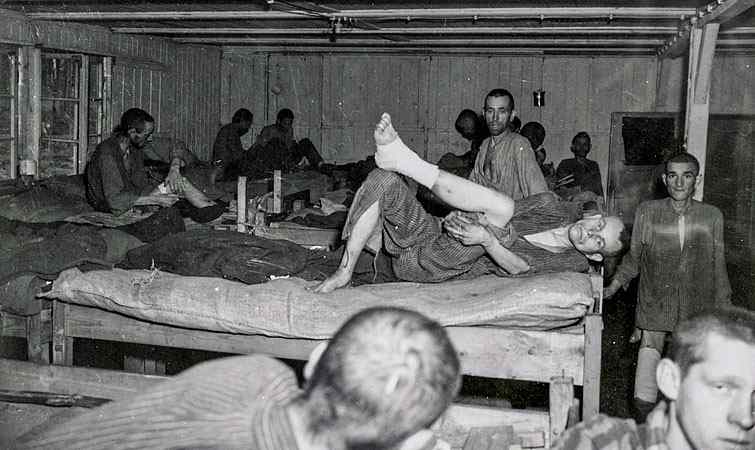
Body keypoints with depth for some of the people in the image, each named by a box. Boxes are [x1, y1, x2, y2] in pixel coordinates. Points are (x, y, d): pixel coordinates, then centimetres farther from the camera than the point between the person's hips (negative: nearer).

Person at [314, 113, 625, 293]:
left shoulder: (569, 263, -3)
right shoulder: (550, 205, 14)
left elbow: (518, 267, -19)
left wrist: (487, 241, -37)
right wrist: (461, 217, -6)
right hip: (430, 231, 7)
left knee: (501, 206, -31)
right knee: (381, 180, -15)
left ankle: (407, 161, -25)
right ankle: (345, 271, -14)